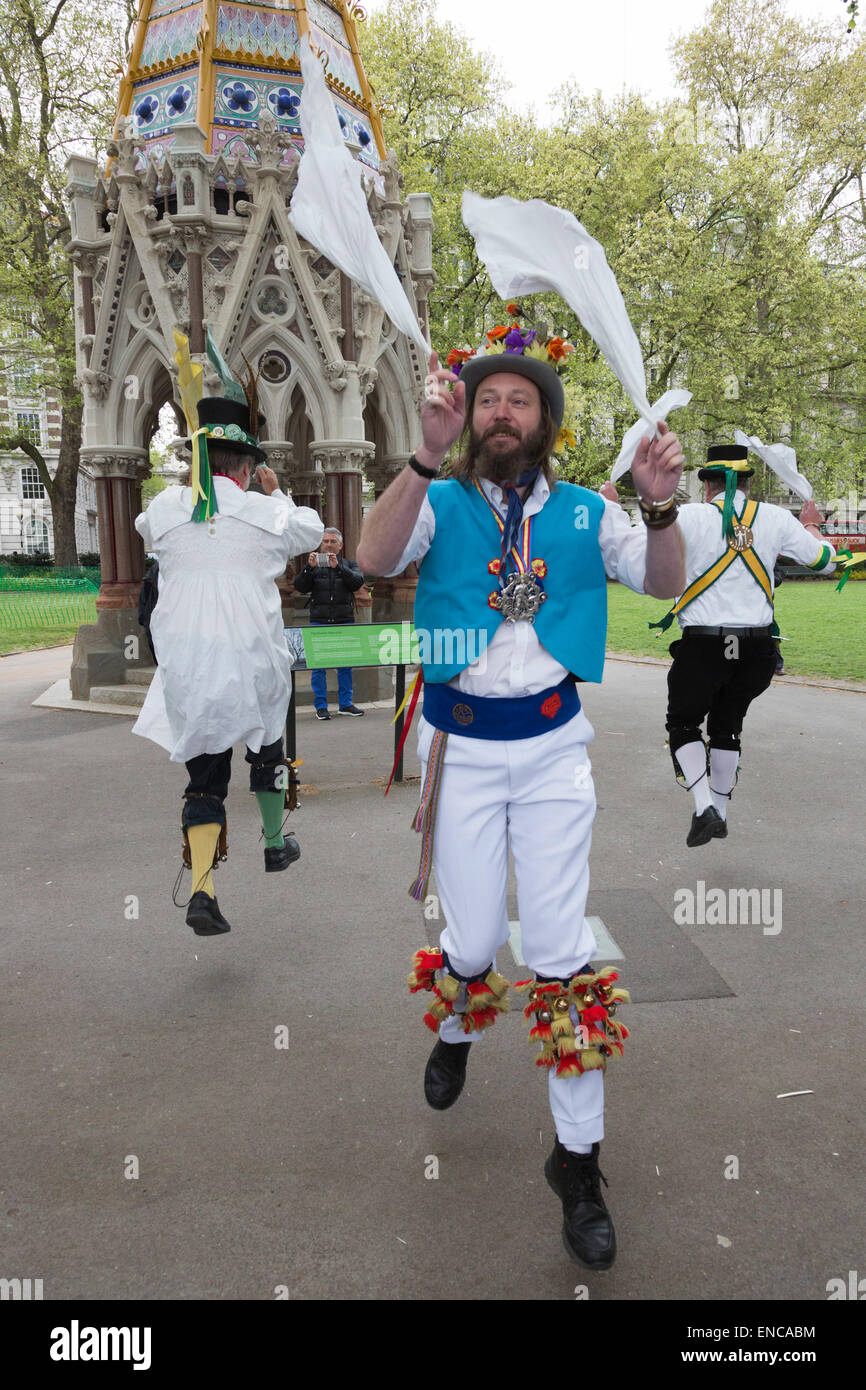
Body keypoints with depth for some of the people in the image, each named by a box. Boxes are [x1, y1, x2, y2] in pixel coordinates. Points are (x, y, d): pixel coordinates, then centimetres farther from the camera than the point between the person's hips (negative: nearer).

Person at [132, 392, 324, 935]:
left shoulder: (166, 508, 0)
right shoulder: (269, 512, -5)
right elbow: (312, 530, 16)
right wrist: (278, 492, 30)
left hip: (185, 661, 2)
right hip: (253, 658, -1)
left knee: (205, 772, 7)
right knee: (266, 747, 24)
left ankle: (202, 888, -6)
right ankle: (276, 843, 40)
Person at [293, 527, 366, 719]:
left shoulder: (349, 564, 13)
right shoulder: (314, 565, 12)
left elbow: (358, 581, -6)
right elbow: (300, 587, 0)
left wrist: (338, 566, -17)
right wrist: (309, 567, -14)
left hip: (344, 620, 1)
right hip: (319, 621, -1)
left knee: (345, 664, 3)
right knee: (318, 664, -2)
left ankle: (345, 703, 13)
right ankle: (320, 706, 5)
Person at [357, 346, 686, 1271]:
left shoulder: (583, 512, 5)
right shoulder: (440, 503, 0)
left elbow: (664, 585, -3)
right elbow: (373, 558, -18)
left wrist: (660, 507, -23)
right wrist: (427, 456, -31)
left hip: (553, 746, 1)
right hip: (460, 745, 0)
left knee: (560, 948, 2)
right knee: (474, 940, 6)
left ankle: (578, 1159, 16)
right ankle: (455, 1033, 44)